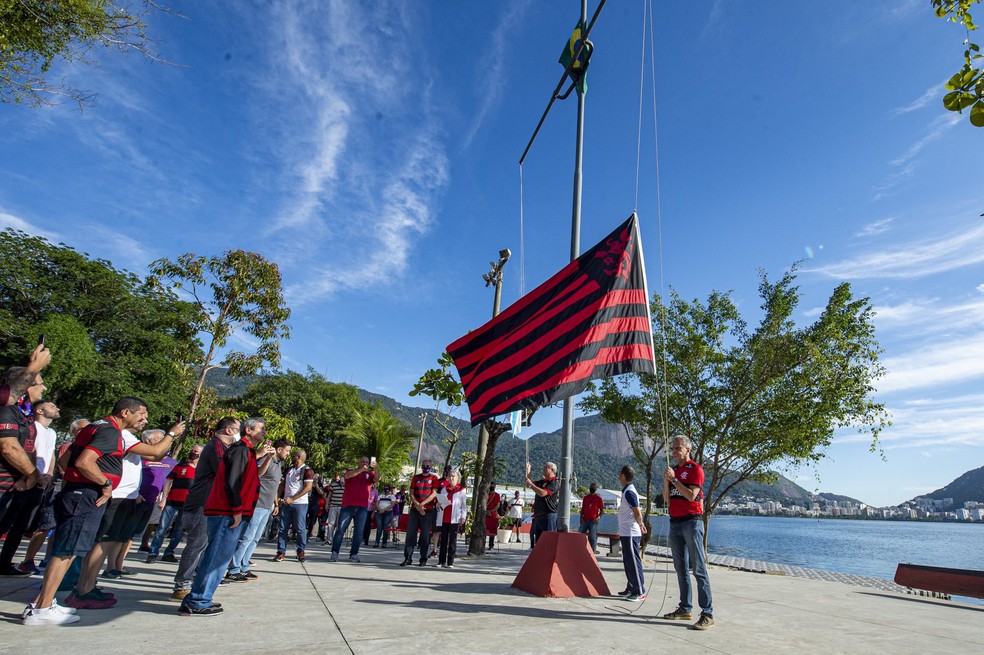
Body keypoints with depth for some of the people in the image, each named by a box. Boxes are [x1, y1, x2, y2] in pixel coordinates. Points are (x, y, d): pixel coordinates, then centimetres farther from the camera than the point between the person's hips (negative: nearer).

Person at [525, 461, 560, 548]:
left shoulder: (554, 483, -11)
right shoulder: (542, 482, 18)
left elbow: (542, 493, -24)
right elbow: (529, 483, 23)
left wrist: (531, 485, -15)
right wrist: (528, 470, 12)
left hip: (549, 515, -9)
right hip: (538, 515, 9)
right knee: (538, 540, 14)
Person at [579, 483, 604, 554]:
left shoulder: (598, 498, 2)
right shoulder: (585, 498, 14)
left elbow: (602, 510, 1)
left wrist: (598, 517, -14)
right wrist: (581, 517, 3)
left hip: (593, 521, -4)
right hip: (584, 520, 4)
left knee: (592, 537, -3)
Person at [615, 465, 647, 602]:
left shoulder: (629, 492, -17)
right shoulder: (627, 491, 13)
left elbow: (638, 512, -16)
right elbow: (636, 512, 19)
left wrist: (640, 525, 0)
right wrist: (641, 524, 12)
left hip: (631, 534, -10)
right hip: (626, 533, 10)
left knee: (634, 562, -4)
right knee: (628, 562, 16)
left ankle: (640, 592, 2)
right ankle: (631, 589, 25)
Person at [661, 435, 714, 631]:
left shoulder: (695, 469, -6)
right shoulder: (673, 469, 15)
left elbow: (691, 496, -17)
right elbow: (666, 497, 11)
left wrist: (674, 478, -18)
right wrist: (665, 480, -4)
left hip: (692, 522, -7)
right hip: (675, 522, 7)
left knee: (699, 569, -6)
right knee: (681, 570, 12)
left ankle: (707, 614, -2)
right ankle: (685, 609, 20)